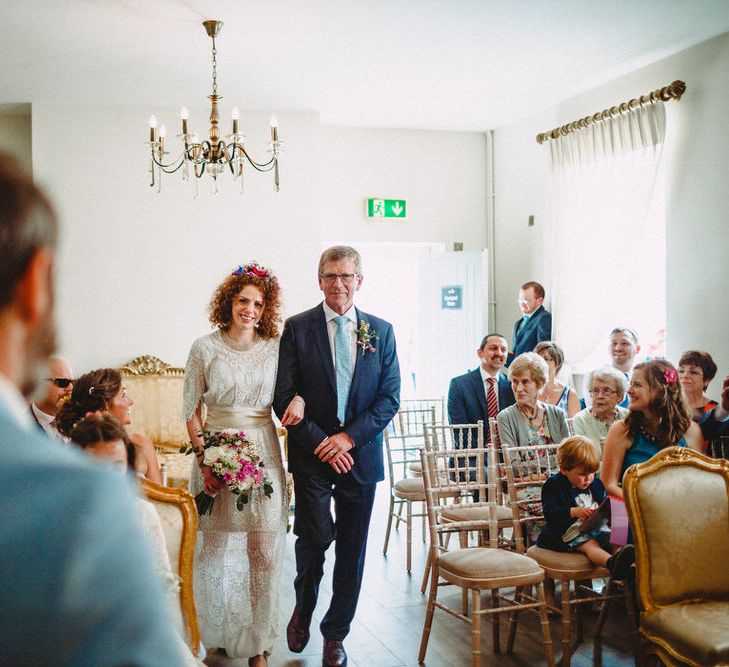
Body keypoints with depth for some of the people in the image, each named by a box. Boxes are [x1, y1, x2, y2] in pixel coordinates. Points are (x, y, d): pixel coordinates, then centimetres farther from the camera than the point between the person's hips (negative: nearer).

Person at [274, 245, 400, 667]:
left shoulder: (381, 331, 5)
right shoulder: (297, 328, 0)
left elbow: (390, 398, 2)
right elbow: (285, 397, -4)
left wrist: (349, 438, -10)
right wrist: (321, 443, -12)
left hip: (361, 454, 2)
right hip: (312, 454, -2)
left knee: (352, 548, 8)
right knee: (315, 536, -8)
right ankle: (304, 609, 24)